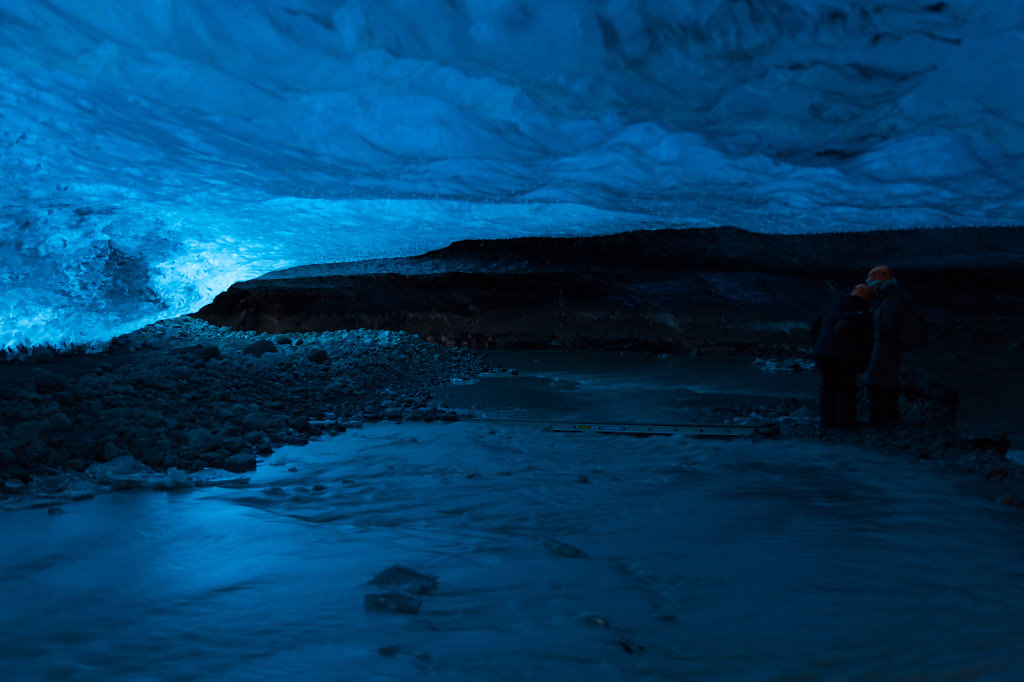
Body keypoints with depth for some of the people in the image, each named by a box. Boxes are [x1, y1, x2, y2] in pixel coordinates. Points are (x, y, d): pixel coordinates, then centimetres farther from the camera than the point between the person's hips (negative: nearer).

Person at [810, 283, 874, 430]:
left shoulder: (832, 310, 23)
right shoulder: (865, 316, 12)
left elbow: (814, 328, 25)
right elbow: (867, 342, 7)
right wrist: (861, 367, 15)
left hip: (822, 353, 3)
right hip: (845, 357, -3)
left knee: (828, 386, 17)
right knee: (846, 389, 12)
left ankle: (827, 420, 14)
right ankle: (844, 422, 10)